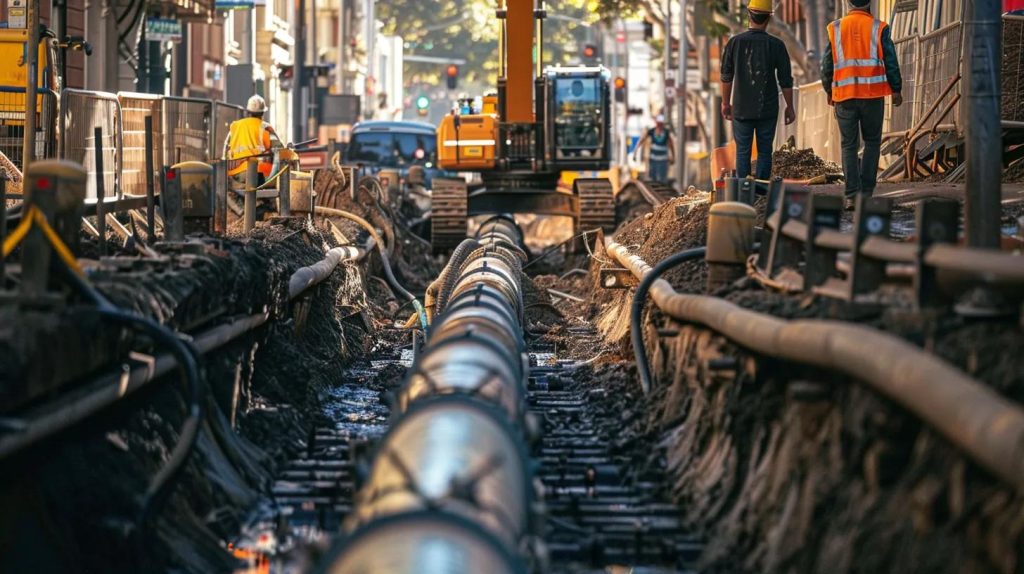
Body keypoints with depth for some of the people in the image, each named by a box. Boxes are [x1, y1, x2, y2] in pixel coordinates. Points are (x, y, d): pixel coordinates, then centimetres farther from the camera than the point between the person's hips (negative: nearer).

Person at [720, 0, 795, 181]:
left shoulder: (735, 42, -5)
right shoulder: (776, 45, -8)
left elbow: (726, 76, 2)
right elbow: (786, 81, -3)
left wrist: (726, 103, 15)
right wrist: (790, 107, 9)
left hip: (741, 109, 0)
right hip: (768, 111, 0)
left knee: (742, 152, 7)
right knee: (765, 152, 7)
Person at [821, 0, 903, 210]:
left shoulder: (835, 29, 4)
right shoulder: (879, 29, -2)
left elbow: (827, 64, 8)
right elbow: (891, 62, -1)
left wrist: (829, 91, 21)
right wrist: (896, 90, 10)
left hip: (844, 94, 1)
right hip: (873, 94, -1)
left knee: (849, 145, 6)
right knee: (872, 142, 11)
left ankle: (852, 195, -3)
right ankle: (866, 192, 3)